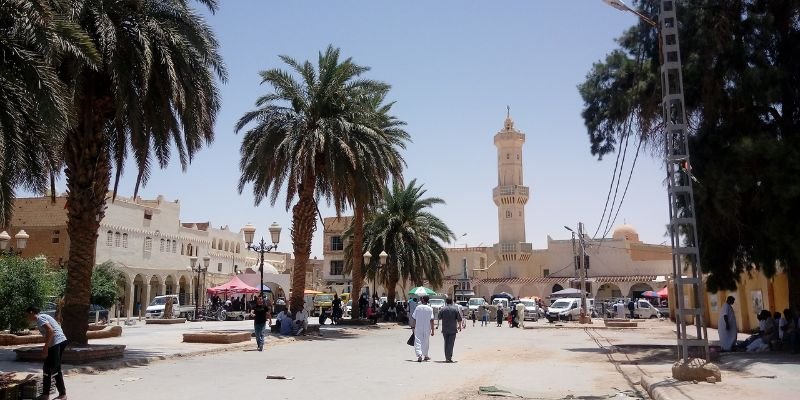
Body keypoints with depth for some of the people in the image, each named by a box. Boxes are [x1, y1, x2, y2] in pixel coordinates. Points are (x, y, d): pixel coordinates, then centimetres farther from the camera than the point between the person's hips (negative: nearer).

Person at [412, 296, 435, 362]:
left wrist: (414, 327, 11)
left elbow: (414, 318, -1)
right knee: (426, 342, 16)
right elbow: (431, 320, -10)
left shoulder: (418, 307, -4)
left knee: (418, 342, 0)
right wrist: (432, 330, -6)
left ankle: (419, 355, -18)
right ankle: (425, 356, 28)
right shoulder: (430, 309, -7)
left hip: (418, 328, 0)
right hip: (427, 328, 1)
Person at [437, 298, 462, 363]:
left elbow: (439, 318, 7)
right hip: (453, 329, -2)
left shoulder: (442, 309, -1)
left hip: (444, 329, 2)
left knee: (446, 343, 15)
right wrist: (459, 326, 15)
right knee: (451, 343, -2)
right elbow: (459, 319, -2)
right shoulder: (456, 309, -2)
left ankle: (446, 357, 19)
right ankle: (449, 357, -8)